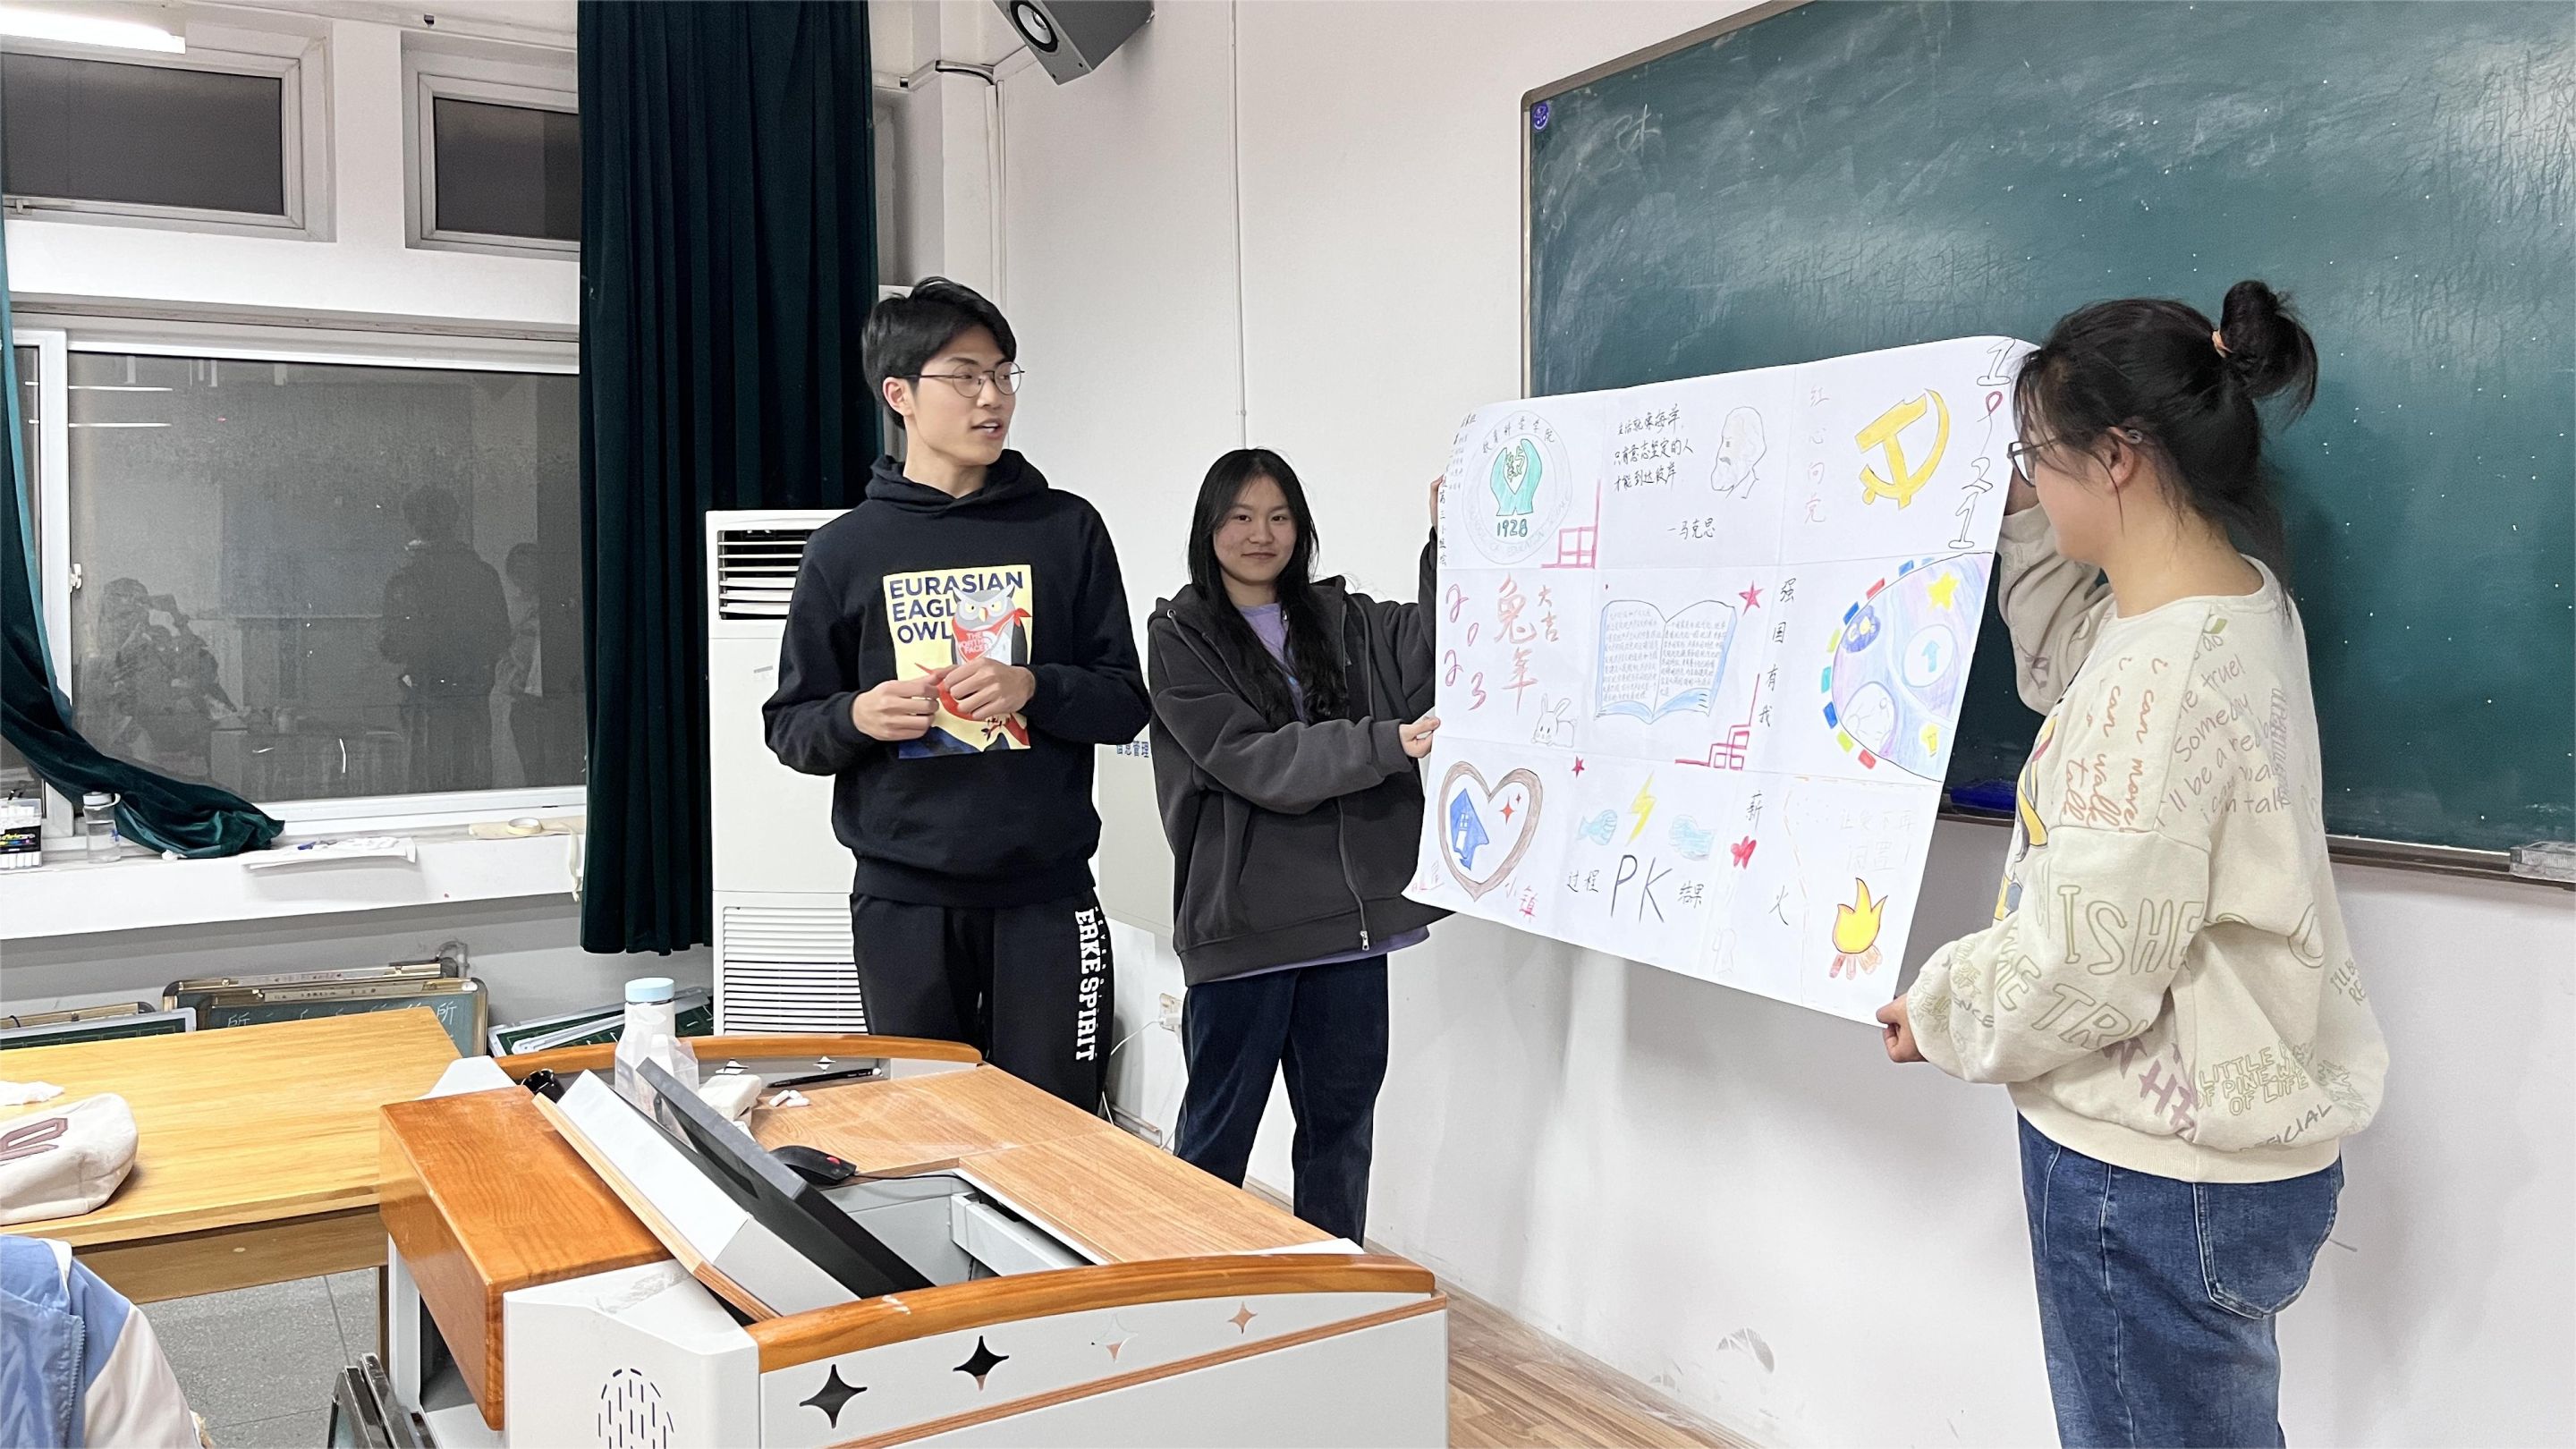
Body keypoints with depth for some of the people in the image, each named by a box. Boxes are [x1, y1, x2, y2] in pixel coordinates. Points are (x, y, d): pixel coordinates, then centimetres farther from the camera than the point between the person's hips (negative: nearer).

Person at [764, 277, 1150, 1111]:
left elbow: (1125, 703, 4)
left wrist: (1032, 688, -15)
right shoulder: (846, 550, 5)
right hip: (902, 898, 1)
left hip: (1045, 892, 0)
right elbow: (789, 725, 7)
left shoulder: (1067, 529, 5)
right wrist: (858, 716, -14)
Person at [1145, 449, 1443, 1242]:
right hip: (1241, 921, -4)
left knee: (1341, 1123, 14)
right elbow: (1252, 761, -13)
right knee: (1219, 1127, 8)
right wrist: (1387, 744, -23)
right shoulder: (1179, 638, -1)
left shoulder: (1345, 621, 11)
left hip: (1350, 915, 4)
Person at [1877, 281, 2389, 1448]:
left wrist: (1940, 1014, -7)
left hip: (2157, 1178, -9)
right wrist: (2030, 514, 16)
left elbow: (2087, 973, -24)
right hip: (2238, 1145, 9)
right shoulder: (2244, 605, 3)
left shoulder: (2156, 676, -27)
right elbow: (2061, 662, 24)